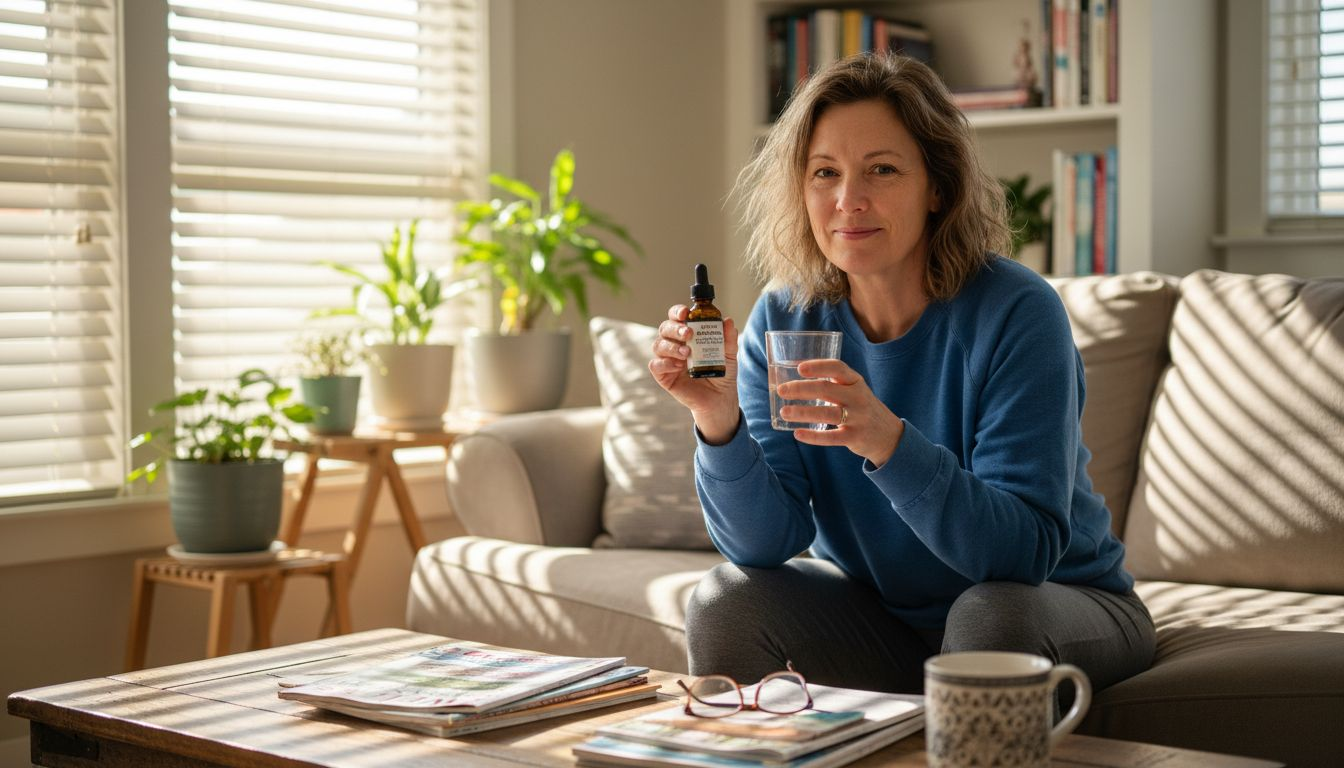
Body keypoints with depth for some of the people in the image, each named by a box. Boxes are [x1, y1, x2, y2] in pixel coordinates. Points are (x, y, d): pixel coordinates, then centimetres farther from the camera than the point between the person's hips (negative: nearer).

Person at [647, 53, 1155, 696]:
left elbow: (1028, 550, -30)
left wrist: (890, 443, -45)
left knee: (992, 616, -33)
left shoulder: (1014, 314, -23)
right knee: (724, 604, -18)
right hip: (880, 612, 3)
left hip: (1059, 602, -3)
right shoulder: (785, 318, -9)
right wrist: (717, 419, -33)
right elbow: (766, 544, -15)